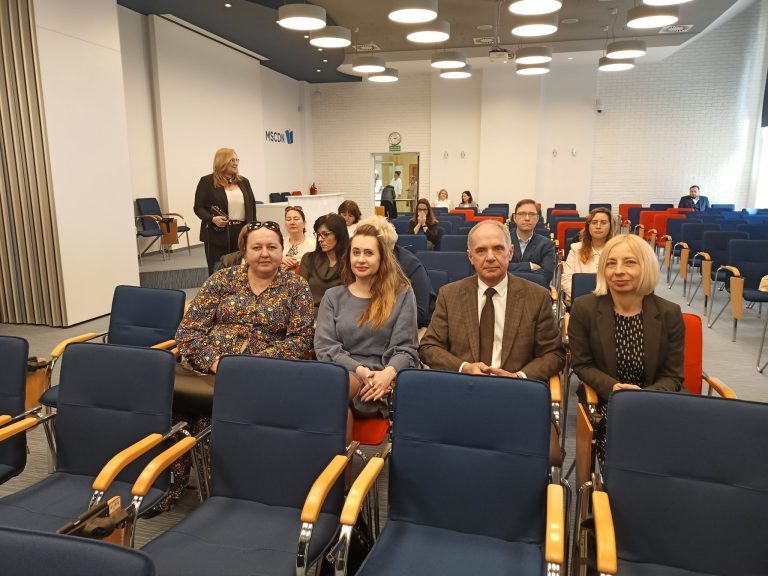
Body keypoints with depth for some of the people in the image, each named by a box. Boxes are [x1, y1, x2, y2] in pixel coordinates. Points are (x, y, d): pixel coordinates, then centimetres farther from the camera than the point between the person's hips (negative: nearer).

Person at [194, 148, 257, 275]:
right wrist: (212, 219, -21)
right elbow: (198, 207, -2)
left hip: (242, 233, 4)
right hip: (217, 234, -4)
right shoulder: (207, 181, -2)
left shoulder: (243, 181, 12)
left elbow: (252, 205, 13)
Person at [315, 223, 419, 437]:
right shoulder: (333, 297, 15)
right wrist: (360, 371, -13)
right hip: (340, 373, 2)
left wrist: (388, 373, -20)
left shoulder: (402, 294, 8)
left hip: (383, 381, -2)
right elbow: (324, 347, 4)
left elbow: (406, 349, 2)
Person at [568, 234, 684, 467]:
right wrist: (613, 387, -18)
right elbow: (582, 365, 2)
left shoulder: (670, 314, -2)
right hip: (604, 405, -1)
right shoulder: (583, 308, -4)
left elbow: (672, 376, 1)